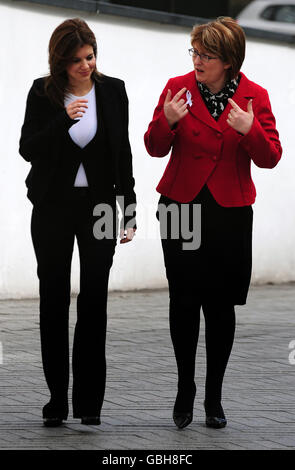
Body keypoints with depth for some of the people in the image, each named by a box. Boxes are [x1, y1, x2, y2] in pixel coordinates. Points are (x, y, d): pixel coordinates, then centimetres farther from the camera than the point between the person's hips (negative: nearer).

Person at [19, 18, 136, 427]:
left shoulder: (113, 91, 1)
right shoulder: (43, 93, -3)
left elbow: (123, 154, 5)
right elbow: (28, 149, -8)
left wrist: (130, 211, 3)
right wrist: (64, 120, -22)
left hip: (99, 205, 0)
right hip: (53, 206, 0)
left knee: (94, 301, -1)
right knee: (54, 299, 3)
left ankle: (89, 401, 4)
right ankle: (57, 398, 11)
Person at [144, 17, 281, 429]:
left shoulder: (255, 97, -1)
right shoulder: (178, 88, 0)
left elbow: (270, 158, -4)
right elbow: (156, 148, 3)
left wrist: (250, 131, -22)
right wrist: (167, 122, -17)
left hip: (230, 213, 0)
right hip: (182, 208, 0)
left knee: (221, 306, 1)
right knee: (183, 303, -1)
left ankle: (214, 398, 12)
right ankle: (185, 391, 14)